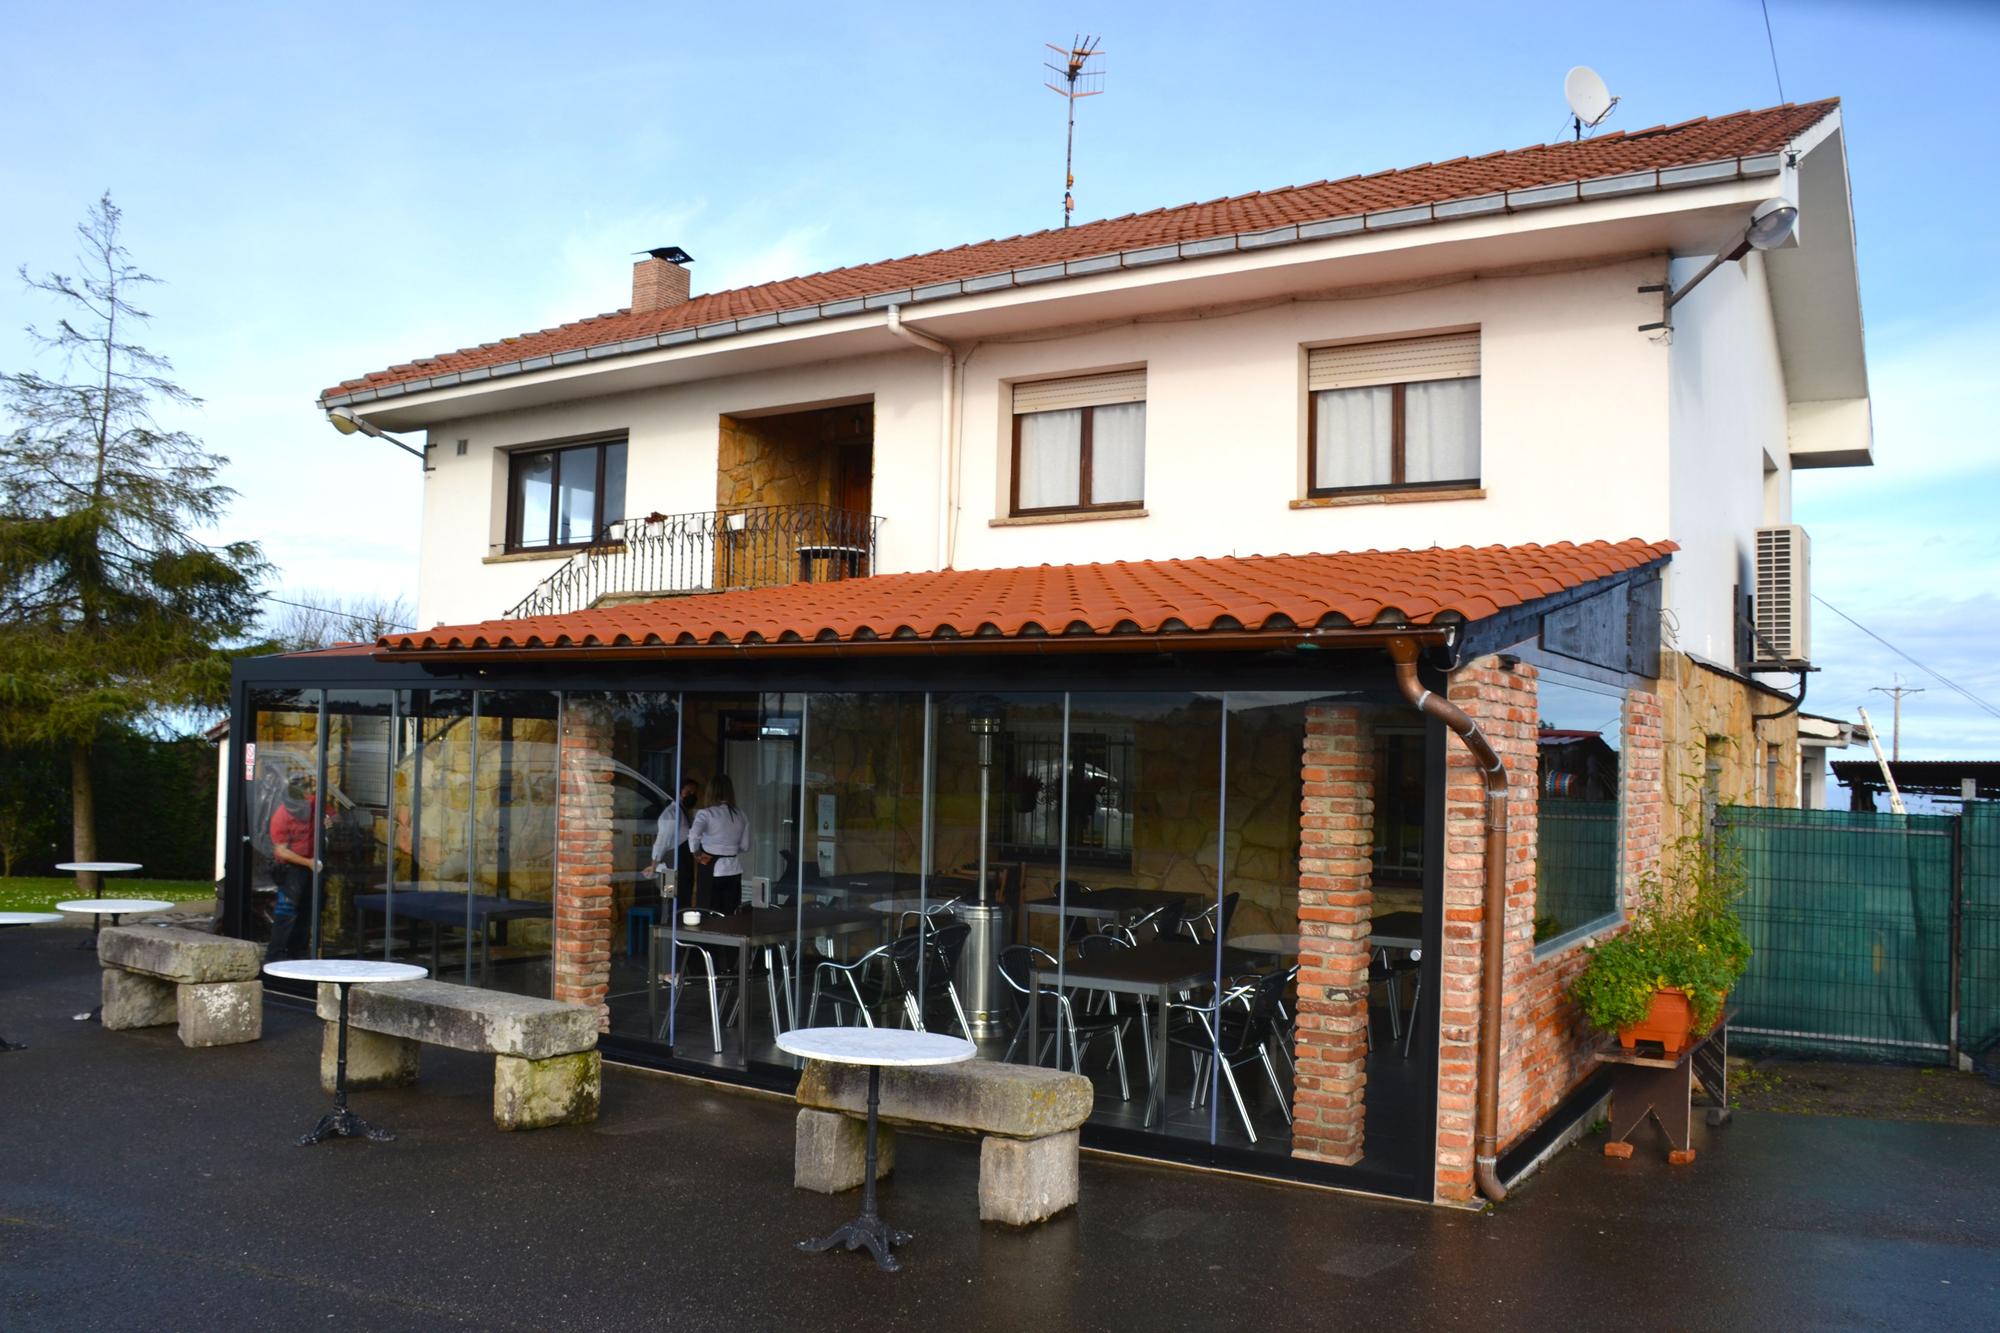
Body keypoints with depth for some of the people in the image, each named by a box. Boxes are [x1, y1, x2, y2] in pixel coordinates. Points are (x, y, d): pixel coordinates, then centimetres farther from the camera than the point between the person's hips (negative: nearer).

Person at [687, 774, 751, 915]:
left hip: (712, 870, -4)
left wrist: (696, 853, -8)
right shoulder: (740, 815, 5)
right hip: (734, 870, 4)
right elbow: (745, 846, 11)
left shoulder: (706, 813, -9)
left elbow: (693, 835, -25)